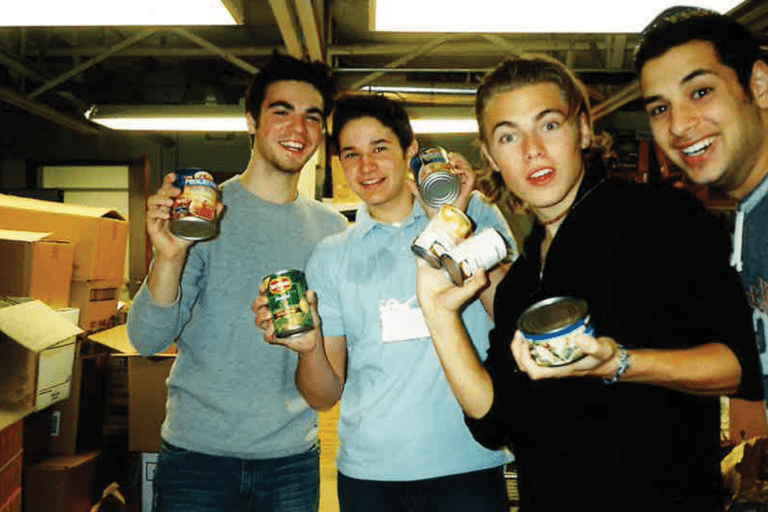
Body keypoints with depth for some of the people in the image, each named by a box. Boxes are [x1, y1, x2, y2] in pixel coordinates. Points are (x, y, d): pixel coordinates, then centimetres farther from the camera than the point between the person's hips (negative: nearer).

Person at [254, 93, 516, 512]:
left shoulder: (477, 215, 1)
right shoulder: (330, 258, 5)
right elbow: (324, 396, 4)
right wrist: (308, 347, -17)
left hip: (468, 462, -1)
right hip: (367, 470, 2)